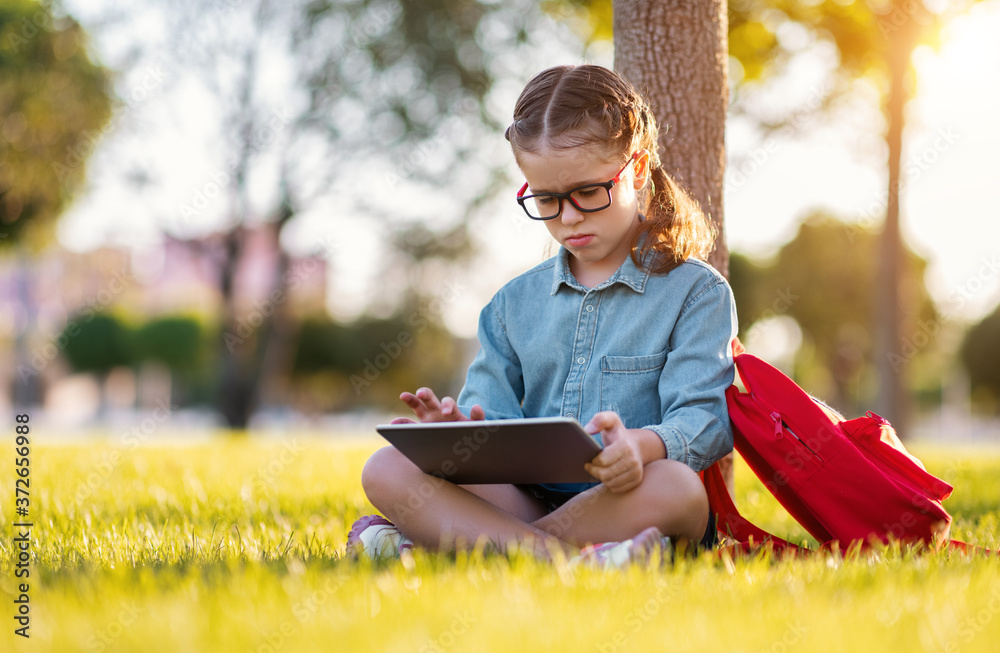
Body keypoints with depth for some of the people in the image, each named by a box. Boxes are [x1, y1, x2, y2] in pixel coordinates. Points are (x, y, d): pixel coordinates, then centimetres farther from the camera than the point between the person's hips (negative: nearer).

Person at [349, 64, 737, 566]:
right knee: (387, 469, -20)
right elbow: (492, 409, 12)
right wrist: (466, 430, -15)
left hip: (626, 501, -3)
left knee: (672, 486, -39)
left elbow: (706, 419, -8)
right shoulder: (515, 303, 19)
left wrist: (641, 445, -32)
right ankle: (571, 557, -39)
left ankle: (435, 543, -32)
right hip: (524, 499, 3)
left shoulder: (696, 292, 5)